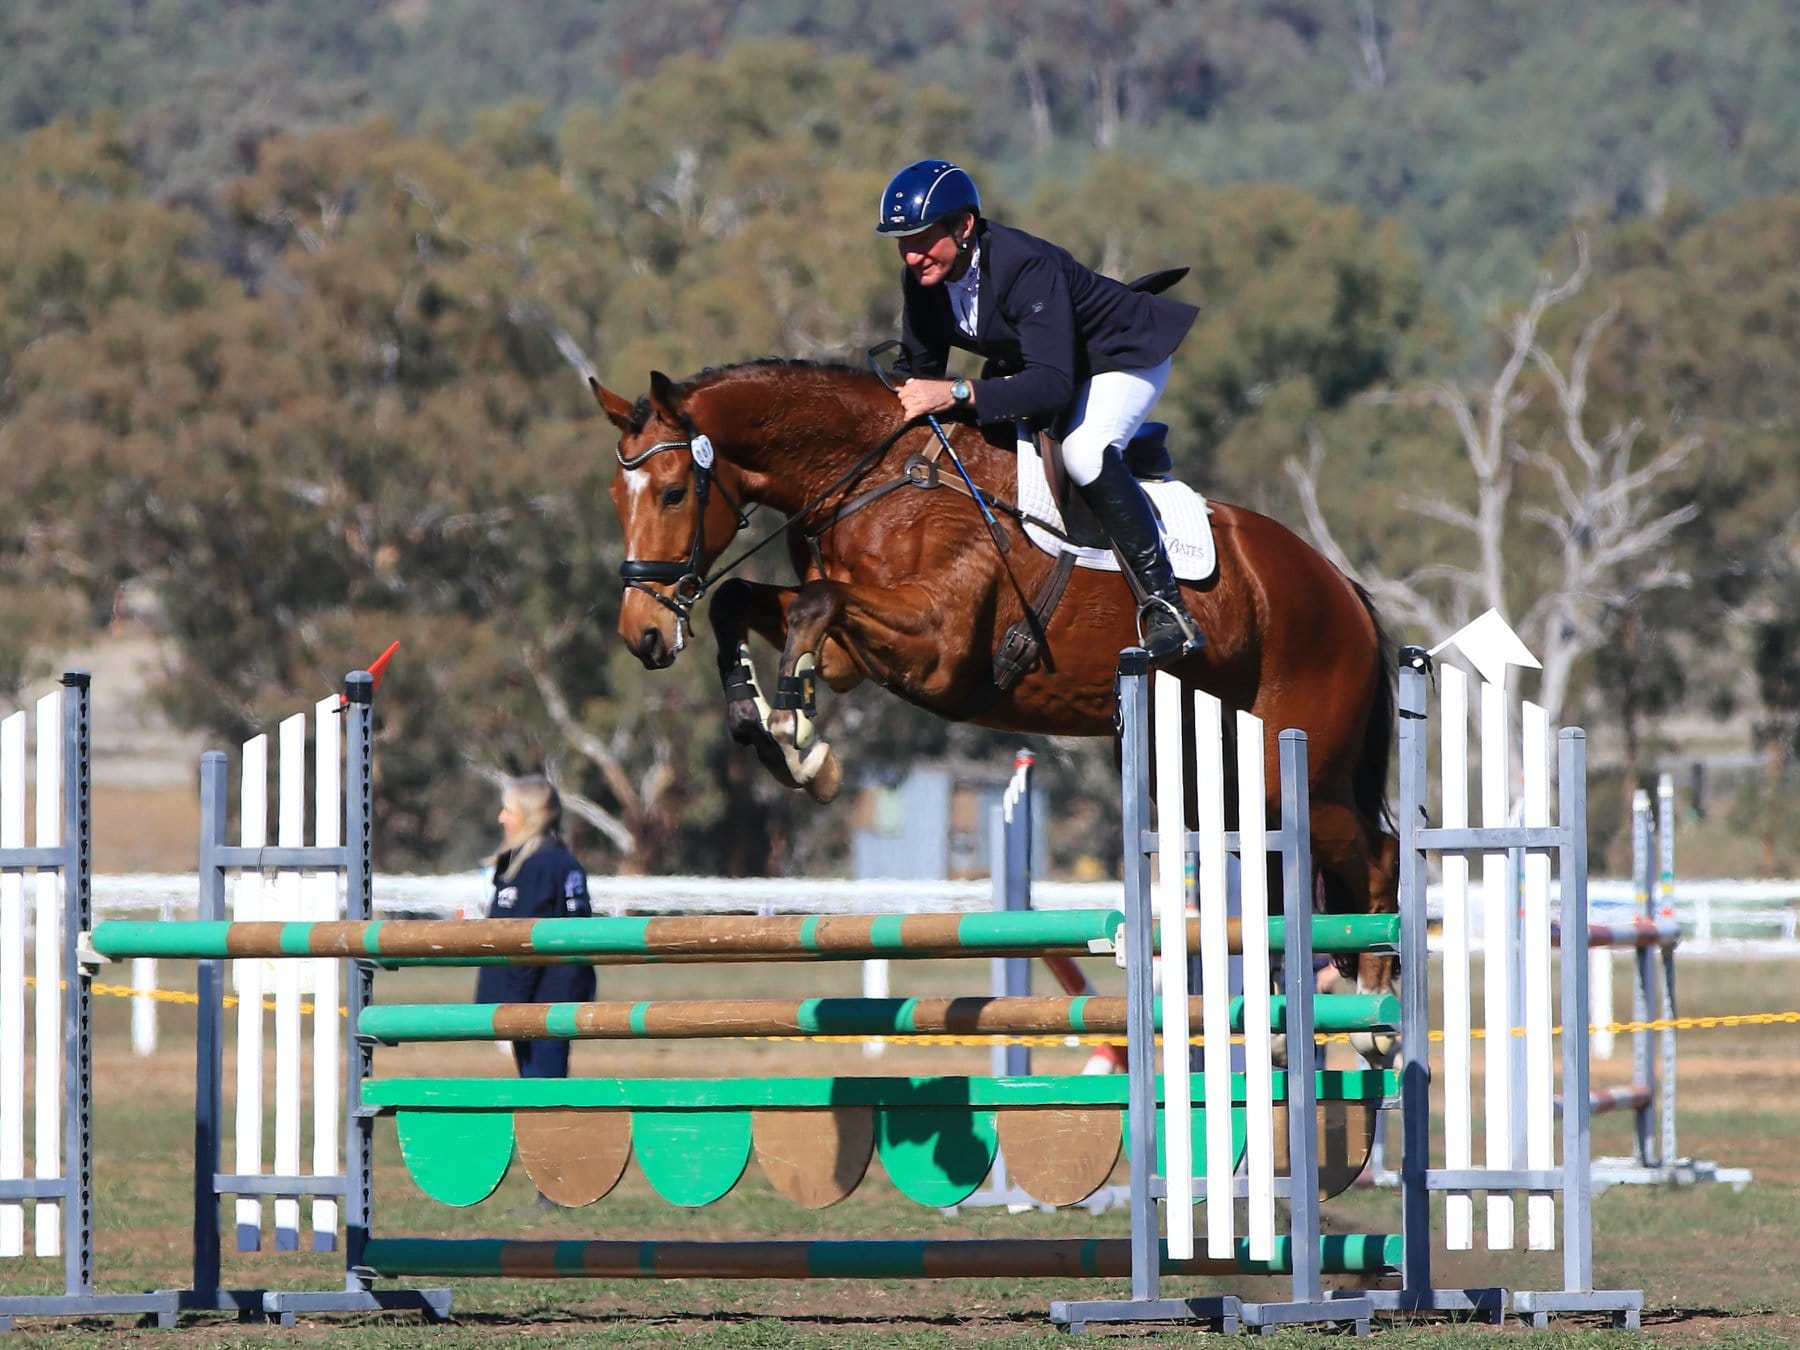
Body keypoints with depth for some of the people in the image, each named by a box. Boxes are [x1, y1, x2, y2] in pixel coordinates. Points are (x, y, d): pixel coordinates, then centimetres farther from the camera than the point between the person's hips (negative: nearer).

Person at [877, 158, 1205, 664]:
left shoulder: (1025, 266, -39)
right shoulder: (921, 277, -15)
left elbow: (1051, 385, -45)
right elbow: (919, 366, -1)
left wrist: (958, 394, -53)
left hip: (1121, 356, -9)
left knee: (1083, 451, -33)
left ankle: (1165, 603, -30)